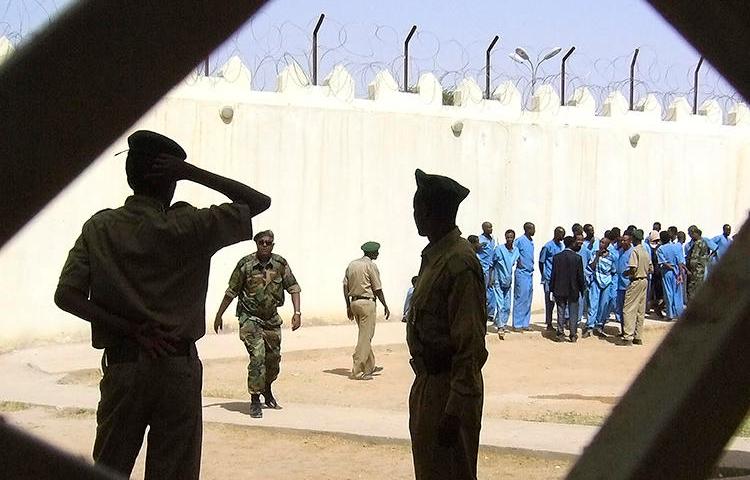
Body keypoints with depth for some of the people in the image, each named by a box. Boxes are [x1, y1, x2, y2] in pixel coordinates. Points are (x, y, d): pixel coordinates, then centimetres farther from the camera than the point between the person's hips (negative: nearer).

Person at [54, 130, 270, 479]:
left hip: (121, 366, 2)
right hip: (178, 367, -2)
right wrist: (193, 173, -5)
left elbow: (66, 296, -8)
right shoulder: (188, 227, -7)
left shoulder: (99, 228, 1)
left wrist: (133, 330, -8)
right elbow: (259, 202, 0)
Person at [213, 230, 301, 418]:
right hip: (250, 318, -4)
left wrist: (297, 312, -13)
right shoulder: (245, 264, -11)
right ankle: (255, 401, -10)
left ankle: (267, 391, 41)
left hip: (271, 318, 4)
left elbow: (293, 288, -1)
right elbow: (231, 292, -1)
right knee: (257, 355, -18)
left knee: (274, 357, 14)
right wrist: (219, 315, 5)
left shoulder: (280, 264, -4)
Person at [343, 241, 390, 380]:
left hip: (354, 302, 8)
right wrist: (385, 306, 1)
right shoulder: (371, 265, -9)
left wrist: (348, 306, 16)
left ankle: (370, 366, 27)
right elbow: (378, 289, -9)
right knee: (365, 337, -4)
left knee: (365, 336, 18)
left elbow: (345, 286, 10)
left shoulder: (352, 264, 11)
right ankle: (357, 371, -7)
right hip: (367, 303, -8)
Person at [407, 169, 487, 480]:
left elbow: (471, 344, -23)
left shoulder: (460, 263, -20)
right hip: (427, 383, 10)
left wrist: (454, 410, -24)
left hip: (448, 390, -10)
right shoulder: (433, 256, 11)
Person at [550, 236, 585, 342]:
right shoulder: (577, 258, -8)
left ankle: (561, 334, 6)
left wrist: (552, 289, 8)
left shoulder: (556, 257, -2)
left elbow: (553, 274, 0)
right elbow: (580, 276, -6)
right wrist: (582, 288, 5)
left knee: (561, 312, 7)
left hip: (560, 290, 2)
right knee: (573, 313, 6)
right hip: (573, 290, -2)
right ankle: (573, 335, 6)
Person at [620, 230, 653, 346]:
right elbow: (651, 268, 14)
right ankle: (638, 337, 14)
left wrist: (627, 273, -4)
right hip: (644, 280, 8)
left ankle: (628, 337, -11)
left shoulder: (634, 251, -15)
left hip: (636, 281, -8)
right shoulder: (646, 252, 11)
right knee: (640, 310, 11)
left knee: (629, 310, -6)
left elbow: (633, 269, -22)